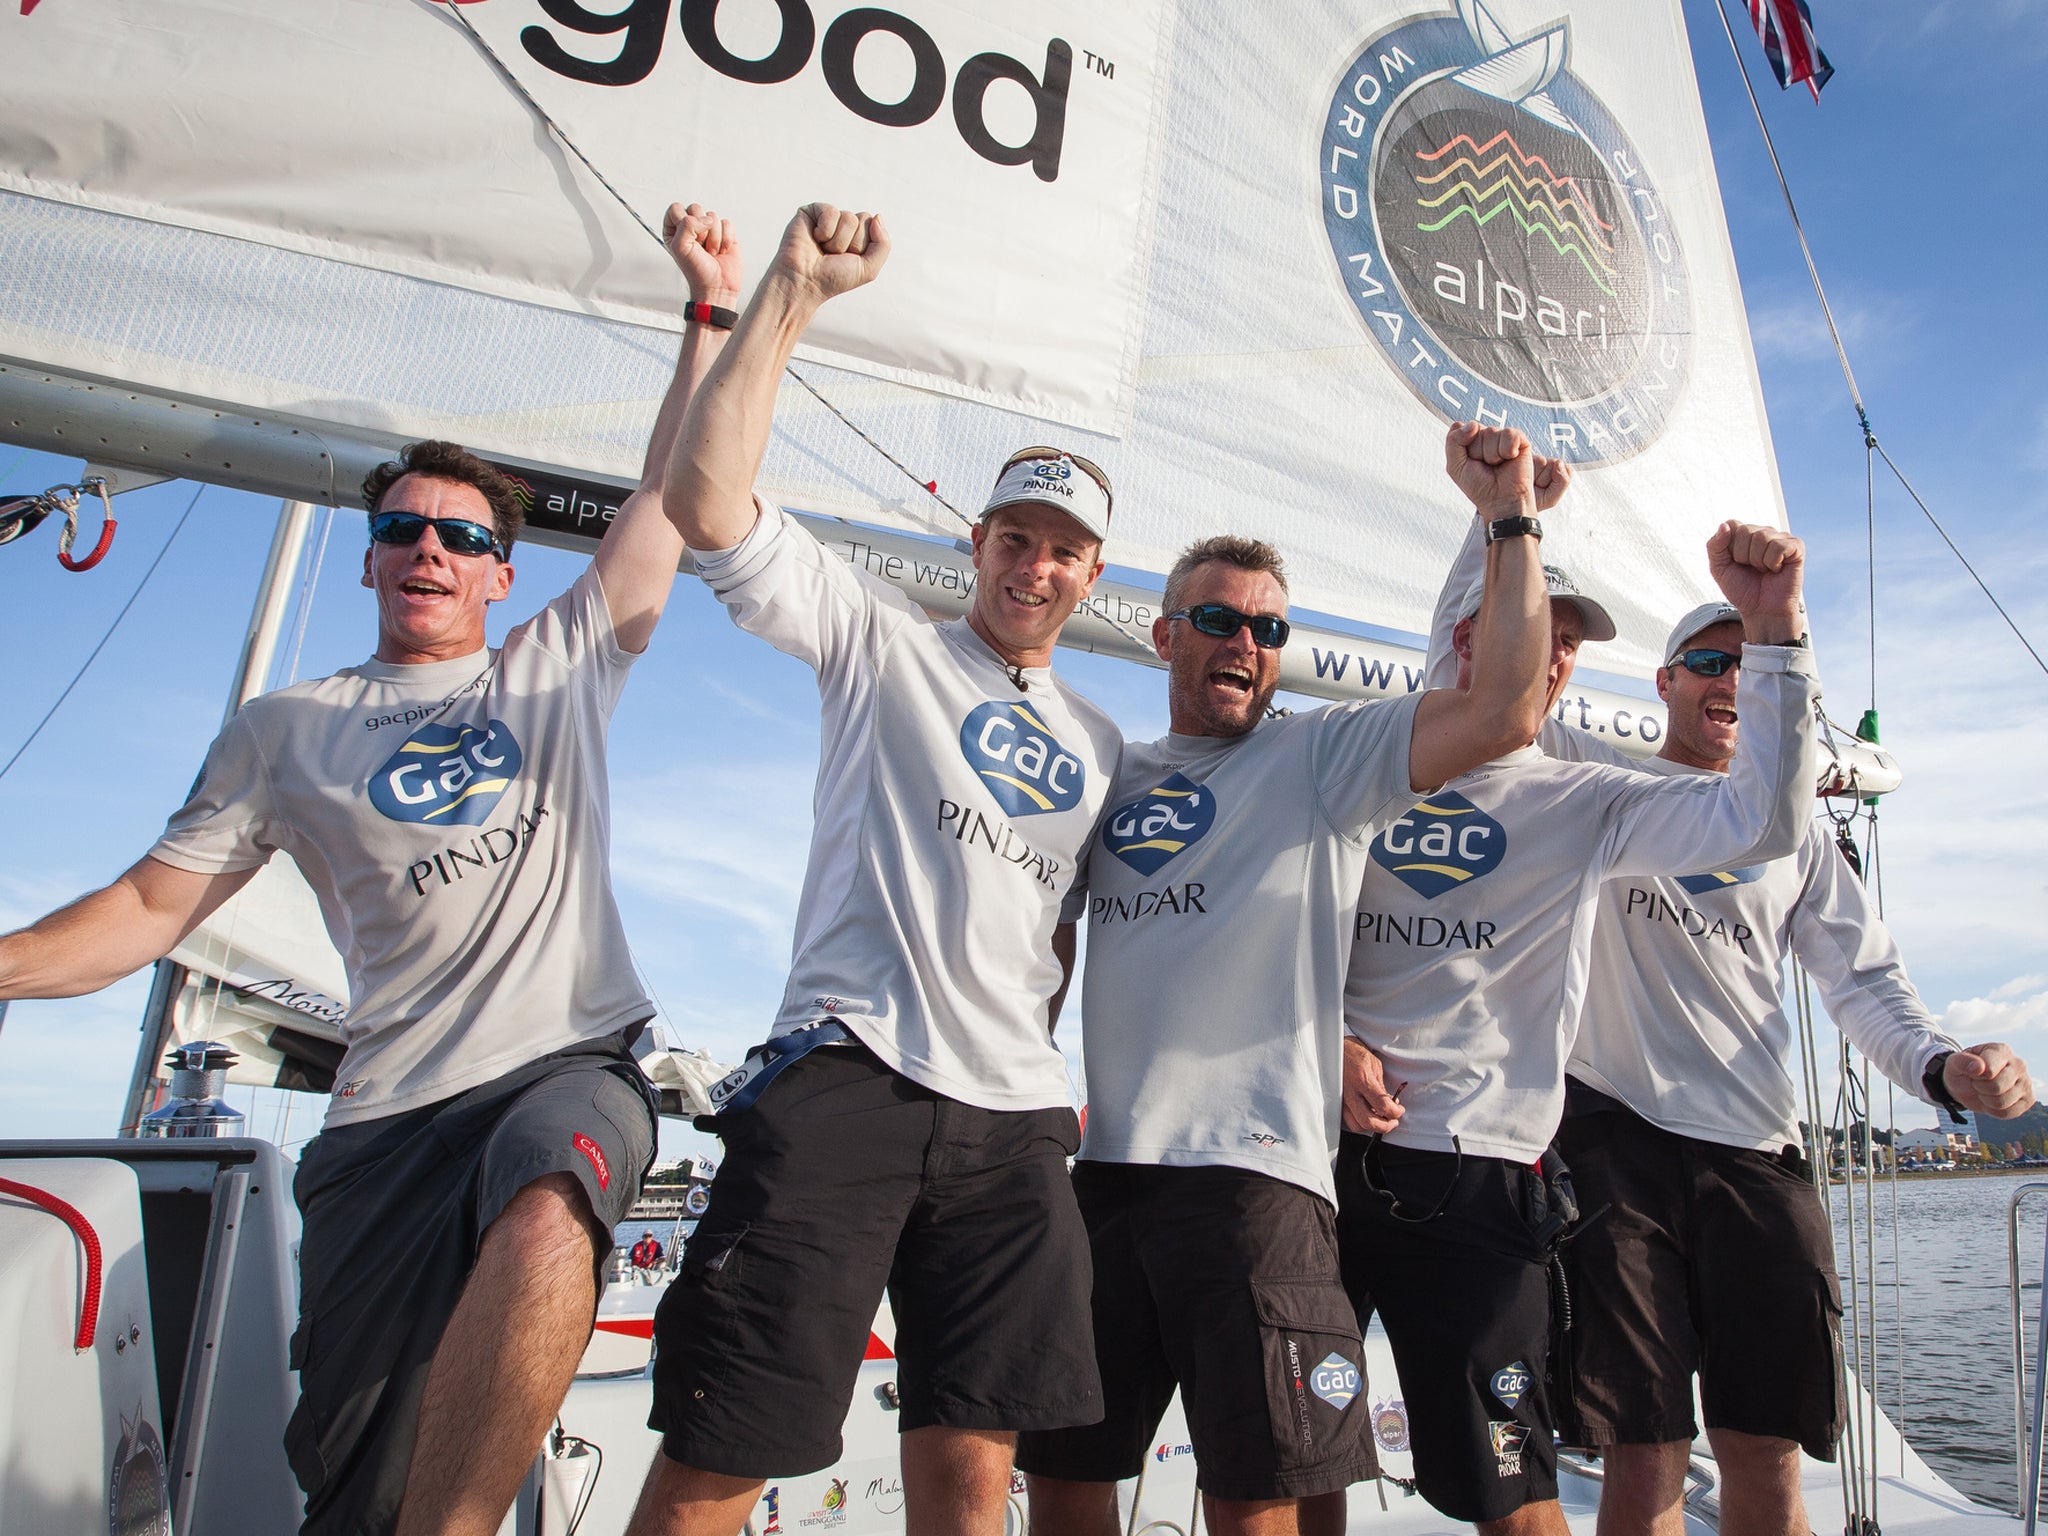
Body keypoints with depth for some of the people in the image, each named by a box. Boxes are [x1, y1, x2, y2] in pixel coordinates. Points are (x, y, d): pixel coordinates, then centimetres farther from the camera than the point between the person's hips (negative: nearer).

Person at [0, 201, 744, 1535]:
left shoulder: (562, 666, 13)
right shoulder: (286, 731, 16)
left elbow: (676, 492, 11)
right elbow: (151, 907, 14)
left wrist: (715, 305, 9)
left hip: (571, 1066, -1)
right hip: (390, 1110, 2)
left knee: (544, 1224, -36)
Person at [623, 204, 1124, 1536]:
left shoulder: (1099, 747, 20)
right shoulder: (883, 638, 6)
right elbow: (704, 496, -7)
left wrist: (1060, 1068, 15)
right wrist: (794, 290, -10)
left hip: (1015, 1112, 5)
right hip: (850, 1070, -4)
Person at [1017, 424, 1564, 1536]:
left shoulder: (1318, 755, 3)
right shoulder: (1116, 776, 16)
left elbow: (1503, 714, -11)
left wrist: (1512, 514, -9)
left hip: (1254, 1170, -4)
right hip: (1107, 1166, 5)